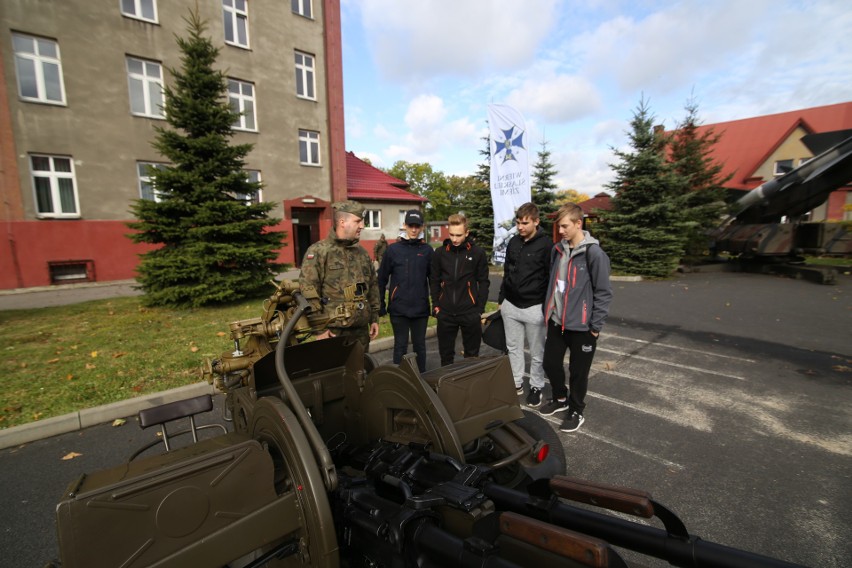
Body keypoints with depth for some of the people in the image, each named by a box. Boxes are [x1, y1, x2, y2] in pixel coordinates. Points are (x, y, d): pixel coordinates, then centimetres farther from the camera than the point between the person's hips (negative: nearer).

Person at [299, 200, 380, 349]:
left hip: (361, 331, 6)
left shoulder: (362, 252, 12)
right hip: (333, 332, -6)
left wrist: (374, 318, 14)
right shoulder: (318, 252, -9)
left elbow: (372, 287, 17)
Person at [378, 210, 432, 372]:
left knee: (419, 345, 14)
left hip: (421, 308, 1)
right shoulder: (393, 249, 0)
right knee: (400, 346, 9)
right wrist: (381, 304, 1)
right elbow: (382, 279, 2)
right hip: (398, 308, -1)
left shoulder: (427, 250, 3)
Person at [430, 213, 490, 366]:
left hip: (470, 312, -1)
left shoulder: (477, 253, -4)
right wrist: (436, 305, 1)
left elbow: (483, 282, -1)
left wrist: (480, 308, -5)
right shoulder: (440, 253, 1)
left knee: (472, 354, 13)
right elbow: (434, 281, 7)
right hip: (445, 313, 2)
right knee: (446, 354, 14)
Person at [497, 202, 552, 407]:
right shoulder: (513, 242, 7)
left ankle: (536, 387, 25)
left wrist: (548, 309, -11)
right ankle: (516, 383, 30)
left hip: (534, 307, -5)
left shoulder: (546, 245, -10)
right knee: (513, 348, 15)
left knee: (536, 352, 9)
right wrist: (501, 299, 14)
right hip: (510, 305, 5)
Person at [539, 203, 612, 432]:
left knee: (578, 371, 10)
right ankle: (560, 398, 42)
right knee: (550, 363, 15)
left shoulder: (594, 253, -15)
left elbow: (604, 292, -12)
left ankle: (576, 411, 32)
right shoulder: (557, 250, 4)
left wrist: (595, 326, -11)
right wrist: (549, 311, 13)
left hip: (581, 325, -6)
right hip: (556, 321, 6)